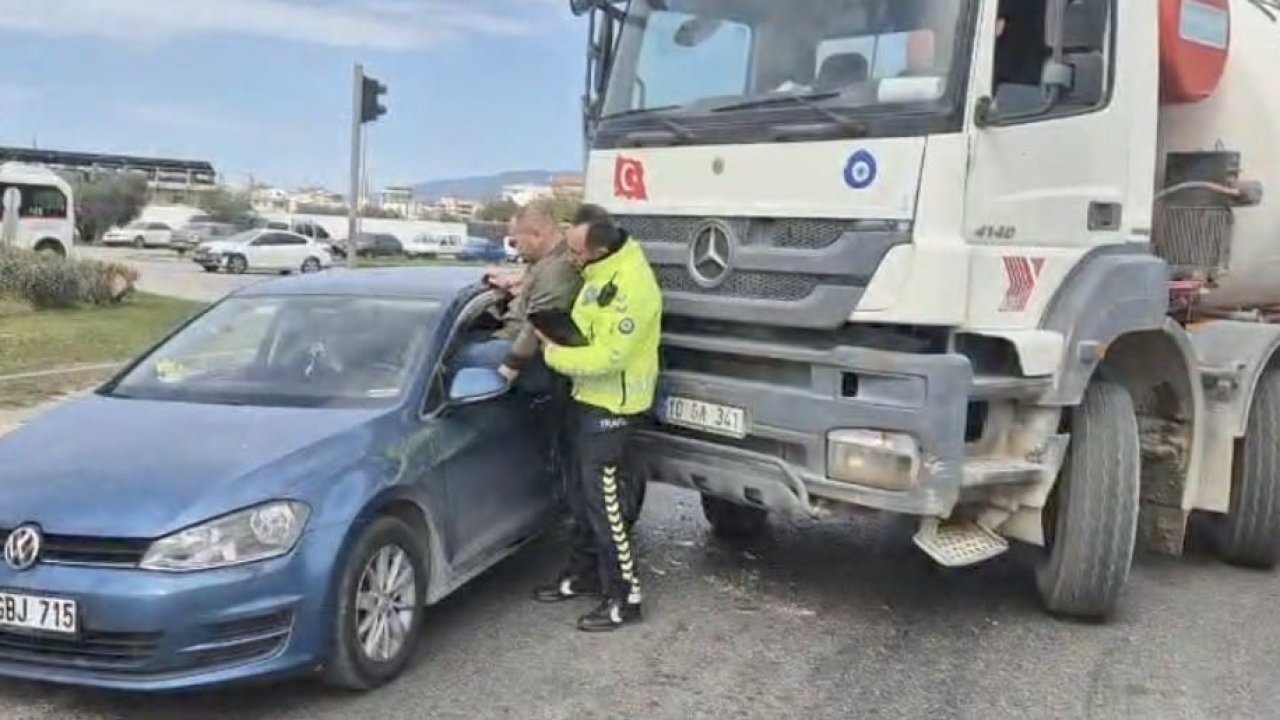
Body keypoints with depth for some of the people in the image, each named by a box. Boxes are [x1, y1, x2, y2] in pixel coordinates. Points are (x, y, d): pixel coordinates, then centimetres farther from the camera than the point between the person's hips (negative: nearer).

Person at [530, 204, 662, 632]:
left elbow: (607, 358, -27)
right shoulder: (599, 268, 1)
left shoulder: (631, 287, -28)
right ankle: (584, 574, 34)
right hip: (589, 396, 10)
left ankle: (625, 597, 6)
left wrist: (553, 355, -15)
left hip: (612, 406, -10)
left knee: (604, 499, -5)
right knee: (581, 490, 18)